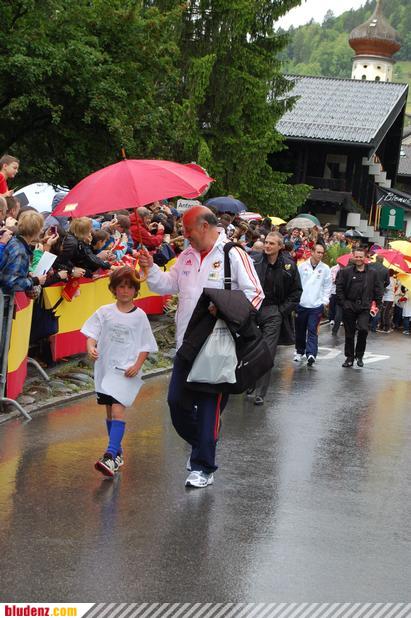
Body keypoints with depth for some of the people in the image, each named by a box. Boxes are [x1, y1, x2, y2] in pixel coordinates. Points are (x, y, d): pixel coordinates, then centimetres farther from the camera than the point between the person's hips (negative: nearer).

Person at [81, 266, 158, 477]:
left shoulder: (139, 316, 1)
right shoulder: (104, 312, 5)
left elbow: (145, 345, 3)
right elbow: (92, 334, 3)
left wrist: (137, 365, -11)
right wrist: (91, 347, -19)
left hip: (126, 370, -3)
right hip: (105, 367, 3)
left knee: (118, 409, -17)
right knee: (109, 411, 12)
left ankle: (110, 456, -26)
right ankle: (117, 451, 28)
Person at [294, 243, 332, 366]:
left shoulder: (325, 269, 2)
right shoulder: (302, 266, 2)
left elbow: (328, 286, 5)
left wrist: (324, 301, -2)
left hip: (316, 305, -1)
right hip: (301, 304, 2)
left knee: (312, 331, -8)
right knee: (300, 330, 11)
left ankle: (311, 354, -16)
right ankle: (299, 352, 26)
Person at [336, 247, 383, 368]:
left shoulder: (372, 273, 5)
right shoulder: (346, 272, 0)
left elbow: (378, 290, 11)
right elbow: (339, 287, 0)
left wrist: (377, 304, 5)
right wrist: (342, 302, -5)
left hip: (364, 307, 0)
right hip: (349, 307, 0)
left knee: (363, 329, -18)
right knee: (349, 334, 7)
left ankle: (359, 355, 0)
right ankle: (349, 357, 20)